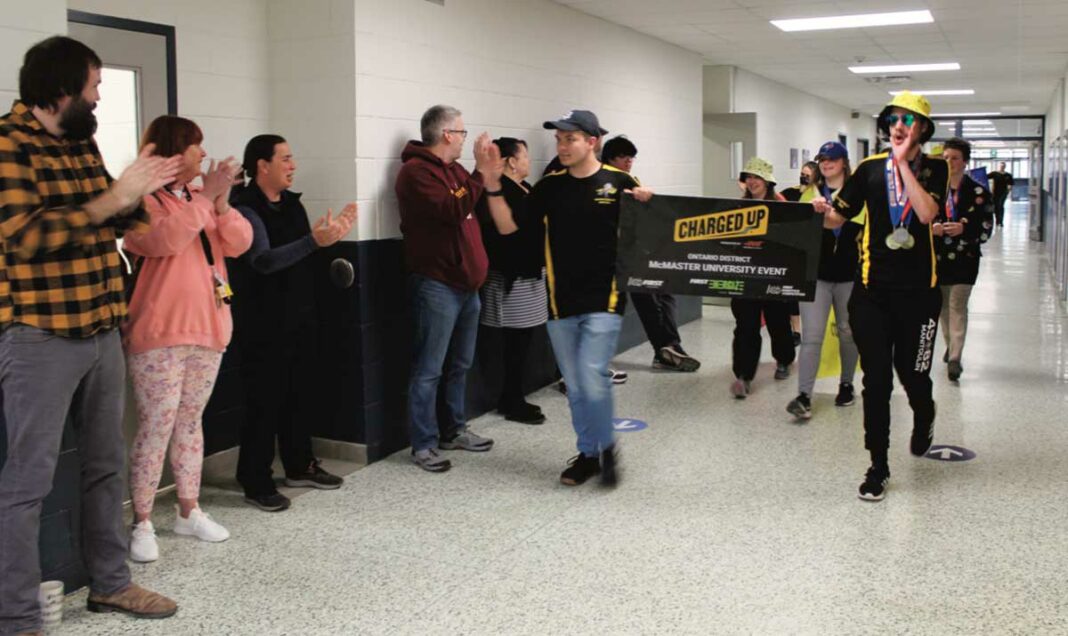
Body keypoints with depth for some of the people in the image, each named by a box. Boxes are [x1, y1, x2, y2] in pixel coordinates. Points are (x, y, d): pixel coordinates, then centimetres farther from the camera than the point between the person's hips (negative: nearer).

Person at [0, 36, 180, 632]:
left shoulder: (82, 143, 12)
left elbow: (114, 222, 19)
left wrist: (142, 190, 1)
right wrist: (115, 195, -19)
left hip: (102, 330, 8)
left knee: (107, 465, 15)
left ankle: (111, 581, 29)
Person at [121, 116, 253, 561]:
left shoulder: (202, 199, 15)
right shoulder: (140, 200, -5)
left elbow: (240, 243, 6)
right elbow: (166, 239, -23)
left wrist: (221, 200, -9)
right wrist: (205, 196, -20)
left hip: (208, 328, 7)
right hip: (159, 333, -6)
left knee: (190, 421, 13)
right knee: (155, 427, -5)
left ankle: (189, 512, 22)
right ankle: (142, 524, 3)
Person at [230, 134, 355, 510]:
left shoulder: (292, 202, 12)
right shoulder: (246, 208, -12)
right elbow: (263, 260, -27)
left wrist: (331, 235, 2)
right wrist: (314, 240, -37)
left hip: (300, 318, 8)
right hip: (263, 324, -8)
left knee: (302, 394, 13)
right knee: (265, 400, -4)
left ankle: (299, 467, 28)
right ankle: (256, 483, 6)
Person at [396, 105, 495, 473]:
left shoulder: (453, 170, 18)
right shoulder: (416, 171, -12)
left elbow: (476, 208, 23)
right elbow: (451, 211, -24)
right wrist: (480, 173, -21)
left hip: (466, 284, 9)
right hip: (436, 286, -9)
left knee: (460, 365, 15)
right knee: (429, 370, -3)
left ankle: (454, 431, 27)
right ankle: (423, 445, 3)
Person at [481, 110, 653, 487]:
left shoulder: (619, 182, -3)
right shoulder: (550, 187, 4)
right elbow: (507, 226, 1)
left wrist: (647, 204, -18)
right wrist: (493, 183, -10)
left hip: (604, 300, -4)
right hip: (561, 303, 4)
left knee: (593, 379, -13)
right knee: (575, 386, 11)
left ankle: (607, 447, 11)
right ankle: (588, 453, 27)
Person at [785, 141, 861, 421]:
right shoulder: (810, 193, 10)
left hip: (849, 273, 0)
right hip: (815, 272, 0)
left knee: (847, 331, 14)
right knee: (811, 336, -8)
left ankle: (846, 384, 32)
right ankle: (804, 396, -11)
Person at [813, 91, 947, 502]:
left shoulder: (935, 169, 0)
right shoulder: (870, 169, 4)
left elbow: (927, 213, -18)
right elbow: (839, 217, 5)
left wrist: (903, 162, -16)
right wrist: (822, 210, -16)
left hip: (918, 291, -1)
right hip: (873, 289, 1)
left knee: (913, 375, 6)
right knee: (876, 381, 2)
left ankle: (924, 417, 44)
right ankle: (878, 467, 15)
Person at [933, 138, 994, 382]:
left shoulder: (978, 192, -3)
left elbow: (986, 229, -4)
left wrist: (963, 229, -21)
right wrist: (931, 228, -12)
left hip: (964, 258, -3)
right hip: (938, 257, 3)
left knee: (957, 305, -9)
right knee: (942, 305, 13)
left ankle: (955, 358, -11)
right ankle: (950, 344, 33)